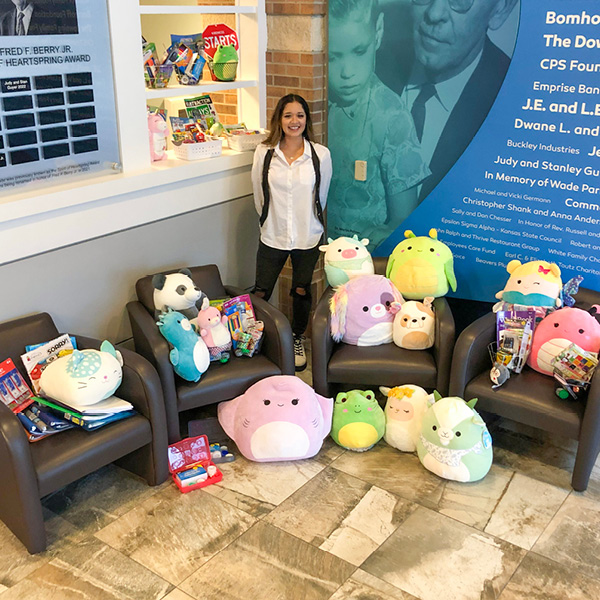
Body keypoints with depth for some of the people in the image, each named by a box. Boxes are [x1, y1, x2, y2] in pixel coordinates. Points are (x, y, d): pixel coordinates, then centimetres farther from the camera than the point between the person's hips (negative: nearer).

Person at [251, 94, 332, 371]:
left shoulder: (321, 155, -8)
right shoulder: (264, 153, -6)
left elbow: (321, 196, 4)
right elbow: (259, 195, 4)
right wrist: (271, 222, 11)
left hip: (308, 238, 0)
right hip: (272, 236, 0)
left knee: (301, 291, 14)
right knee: (260, 294, 5)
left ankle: (297, 339, 37)